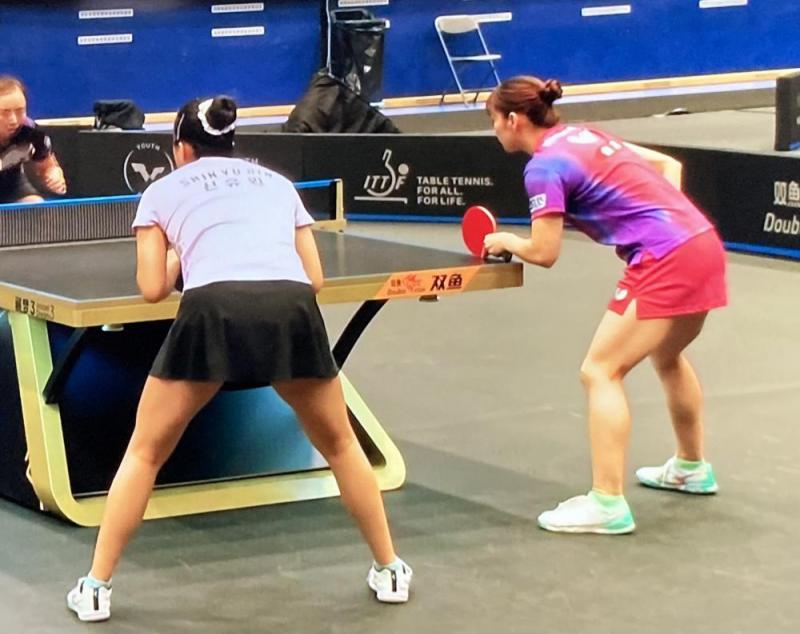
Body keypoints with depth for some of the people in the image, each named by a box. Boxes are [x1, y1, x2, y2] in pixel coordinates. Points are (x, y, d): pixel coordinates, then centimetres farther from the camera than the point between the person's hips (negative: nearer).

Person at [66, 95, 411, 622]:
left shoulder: (164, 190, 25)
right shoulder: (277, 183, 32)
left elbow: (153, 289, 19)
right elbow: (315, 278, 25)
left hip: (213, 309, -2)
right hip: (294, 309, 2)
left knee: (145, 452, 17)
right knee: (340, 444, 26)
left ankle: (96, 588, 15)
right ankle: (390, 571, 30)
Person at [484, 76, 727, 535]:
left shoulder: (545, 166, -9)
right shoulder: (585, 136, 17)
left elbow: (544, 253, -9)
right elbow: (665, 163, 24)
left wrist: (505, 241, 10)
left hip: (664, 262, -10)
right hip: (703, 242, 10)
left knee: (601, 372, -6)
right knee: (668, 356, 31)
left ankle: (608, 504, -10)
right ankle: (692, 468, 48)